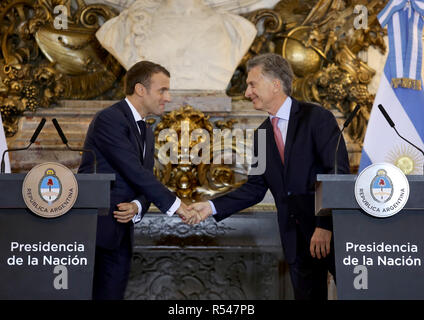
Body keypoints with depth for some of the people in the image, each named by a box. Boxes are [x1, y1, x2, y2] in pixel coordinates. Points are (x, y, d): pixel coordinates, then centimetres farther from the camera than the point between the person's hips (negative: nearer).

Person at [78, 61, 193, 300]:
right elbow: (135, 172, -16)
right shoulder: (110, 119, -11)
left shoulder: (146, 134, 18)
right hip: (94, 228, -8)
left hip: (121, 234, 8)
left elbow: (145, 183, 15)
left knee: (112, 294, 6)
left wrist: (137, 207, -9)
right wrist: (173, 204, -11)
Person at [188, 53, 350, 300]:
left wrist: (325, 225, -19)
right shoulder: (263, 134, 12)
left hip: (332, 230, -6)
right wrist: (212, 207, 2)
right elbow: (255, 188, 14)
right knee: (307, 294, 10)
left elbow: (339, 172, -14)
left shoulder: (317, 118, -8)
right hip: (296, 238, 6)